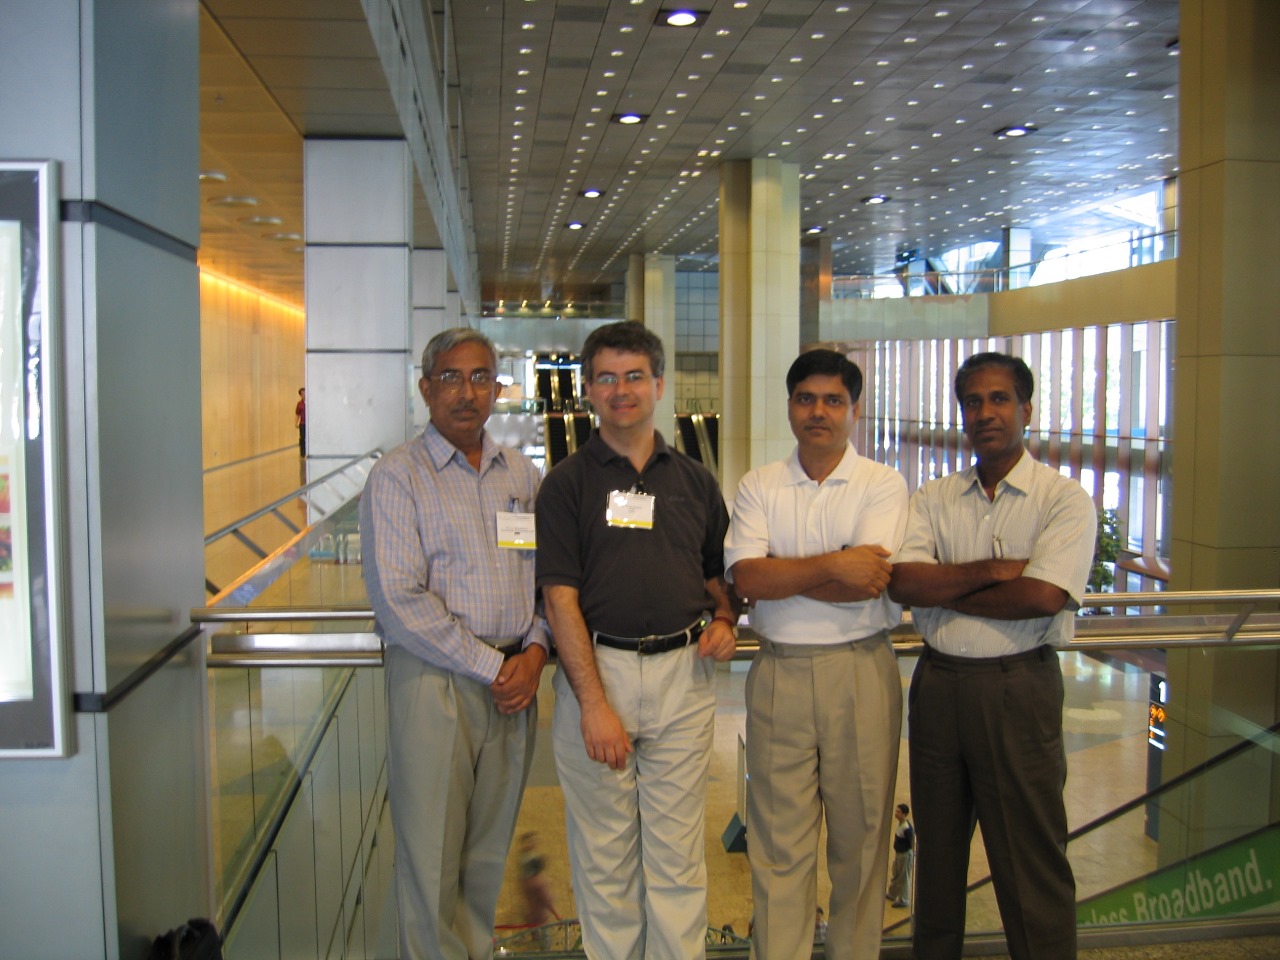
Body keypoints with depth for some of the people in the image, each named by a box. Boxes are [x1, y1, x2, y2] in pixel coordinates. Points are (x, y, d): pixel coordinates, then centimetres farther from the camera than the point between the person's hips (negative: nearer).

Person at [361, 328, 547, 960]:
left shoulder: (522, 475, 11)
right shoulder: (397, 477, -5)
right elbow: (400, 600, -13)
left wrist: (534, 652, -5)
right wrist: (490, 667, -13)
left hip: (515, 681, 5)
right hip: (435, 679, -4)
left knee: (490, 847, 15)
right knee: (432, 851, 3)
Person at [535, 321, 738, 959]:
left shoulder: (695, 481, 11)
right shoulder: (567, 483, 1)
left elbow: (718, 575, 21)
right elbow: (561, 598, -5)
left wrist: (724, 621, -2)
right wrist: (594, 702, -13)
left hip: (683, 673, 2)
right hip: (594, 668, -2)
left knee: (678, 855, 8)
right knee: (603, 854, 9)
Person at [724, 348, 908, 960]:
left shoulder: (882, 486, 0)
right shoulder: (758, 487, 5)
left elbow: (870, 584, -14)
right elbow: (746, 579, -9)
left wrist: (781, 572, -9)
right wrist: (832, 565, -16)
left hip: (861, 671, -1)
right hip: (778, 673, 1)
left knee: (860, 835, 10)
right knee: (778, 840, 7)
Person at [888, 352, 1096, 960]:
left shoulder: (1064, 499, -4)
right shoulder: (933, 498, 7)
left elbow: (1042, 596, -19)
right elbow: (903, 583, -7)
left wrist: (943, 593, -9)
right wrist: (992, 571, -15)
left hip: (1017, 688, -4)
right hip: (936, 683, 4)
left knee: (1029, 858, 3)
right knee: (937, 843, 17)